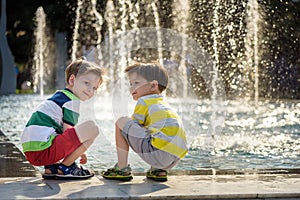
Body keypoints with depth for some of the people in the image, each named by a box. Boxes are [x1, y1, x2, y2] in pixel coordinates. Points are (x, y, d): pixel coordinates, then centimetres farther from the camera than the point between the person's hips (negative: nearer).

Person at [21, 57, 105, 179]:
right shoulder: (72, 101, -2)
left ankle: (51, 168, 14)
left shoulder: (58, 96, 28)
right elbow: (69, 133, -6)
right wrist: (80, 152, 10)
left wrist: (78, 151, 33)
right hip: (44, 150, -10)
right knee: (92, 128, -13)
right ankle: (64, 168, -3)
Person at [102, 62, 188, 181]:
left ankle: (122, 169, 5)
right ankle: (159, 170, 20)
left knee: (121, 122, 4)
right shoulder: (164, 104, 30)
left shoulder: (144, 101, 6)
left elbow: (134, 125, 9)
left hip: (159, 152, -9)